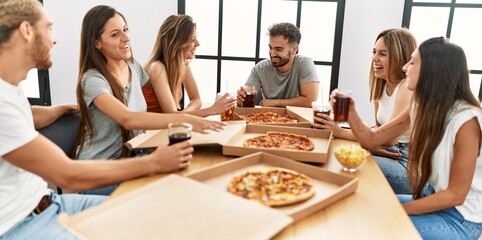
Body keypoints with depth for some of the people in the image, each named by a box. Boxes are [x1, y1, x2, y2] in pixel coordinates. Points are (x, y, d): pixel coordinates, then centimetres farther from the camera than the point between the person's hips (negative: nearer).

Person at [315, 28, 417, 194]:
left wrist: (341, 132, -24)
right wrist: (373, 145, -15)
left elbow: (389, 138, -23)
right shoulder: (382, 85, 7)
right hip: (393, 155, 7)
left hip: (411, 167, -7)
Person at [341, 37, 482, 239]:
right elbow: (371, 140, -1)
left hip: (460, 217, -6)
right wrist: (350, 111, -17)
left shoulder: (465, 120, -26)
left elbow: (456, 194, -20)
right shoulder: (421, 106, -4)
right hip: (433, 198, 6)